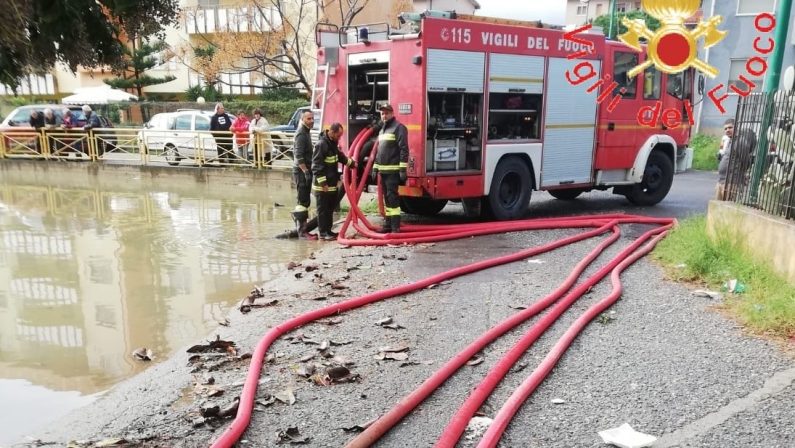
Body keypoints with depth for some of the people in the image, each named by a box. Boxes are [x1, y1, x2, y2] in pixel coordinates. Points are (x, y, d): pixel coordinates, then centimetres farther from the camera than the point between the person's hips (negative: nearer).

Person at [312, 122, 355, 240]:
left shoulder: (333, 143, 11)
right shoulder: (321, 144, -18)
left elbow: (340, 156, 31)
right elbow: (316, 166, -21)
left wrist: (351, 163, 38)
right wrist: (322, 183, -22)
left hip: (332, 184, 9)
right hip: (322, 186, -9)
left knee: (330, 209, 14)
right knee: (323, 209, -2)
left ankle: (328, 231, 22)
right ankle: (323, 233, 2)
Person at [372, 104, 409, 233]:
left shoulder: (398, 127, -8)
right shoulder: (382, 130, 19)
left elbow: (404, 149, -15)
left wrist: (403, 169, -21)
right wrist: (375, 167, 19)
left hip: (393, 170, -9)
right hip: (383, 170, 9)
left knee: (392, 197, -11)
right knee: (386, 197, 12)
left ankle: (395, 226, -10)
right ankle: (388, 224, 18)